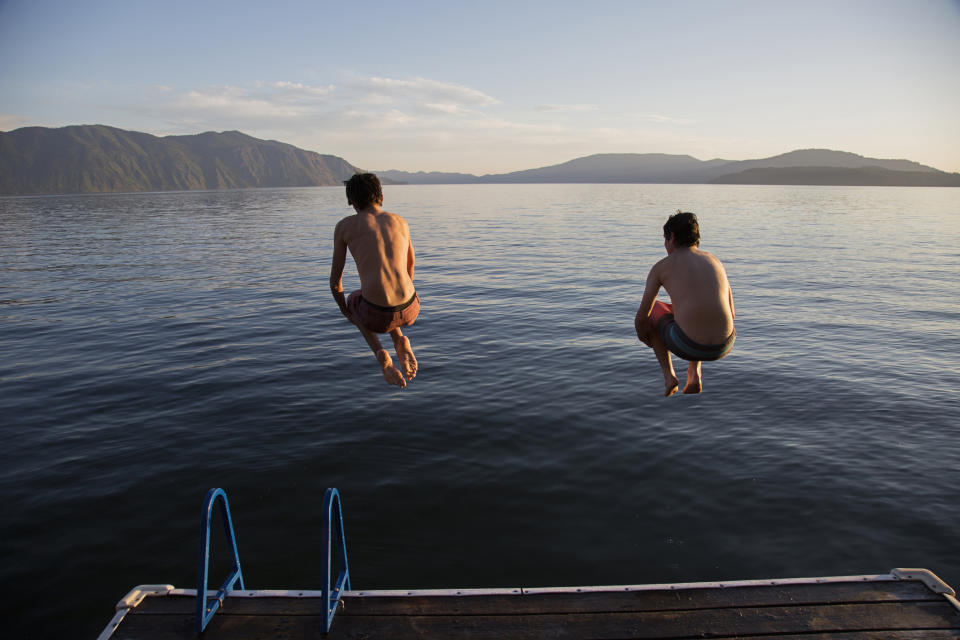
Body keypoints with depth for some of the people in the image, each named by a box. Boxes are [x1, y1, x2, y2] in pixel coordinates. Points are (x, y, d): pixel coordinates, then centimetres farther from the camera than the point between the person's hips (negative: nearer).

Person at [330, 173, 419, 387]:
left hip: (377, 314, -3)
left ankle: (381, 354, 13)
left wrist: (344, 309, 31)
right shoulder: (401, 222, 16)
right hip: (410, 310, 3)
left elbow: (335, 281, 11)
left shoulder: (344, 226, 7)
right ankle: (400, 341, 11)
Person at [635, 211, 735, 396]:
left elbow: (642, 317, 6)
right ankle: (695, 371, 23)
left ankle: (669, 375, 19)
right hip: (724, 346, 4)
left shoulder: (661, 266, 6)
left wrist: (642, 336, 29)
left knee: (651, 310, 27)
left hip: (687, 345, -4)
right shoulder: (715, 261, 18)